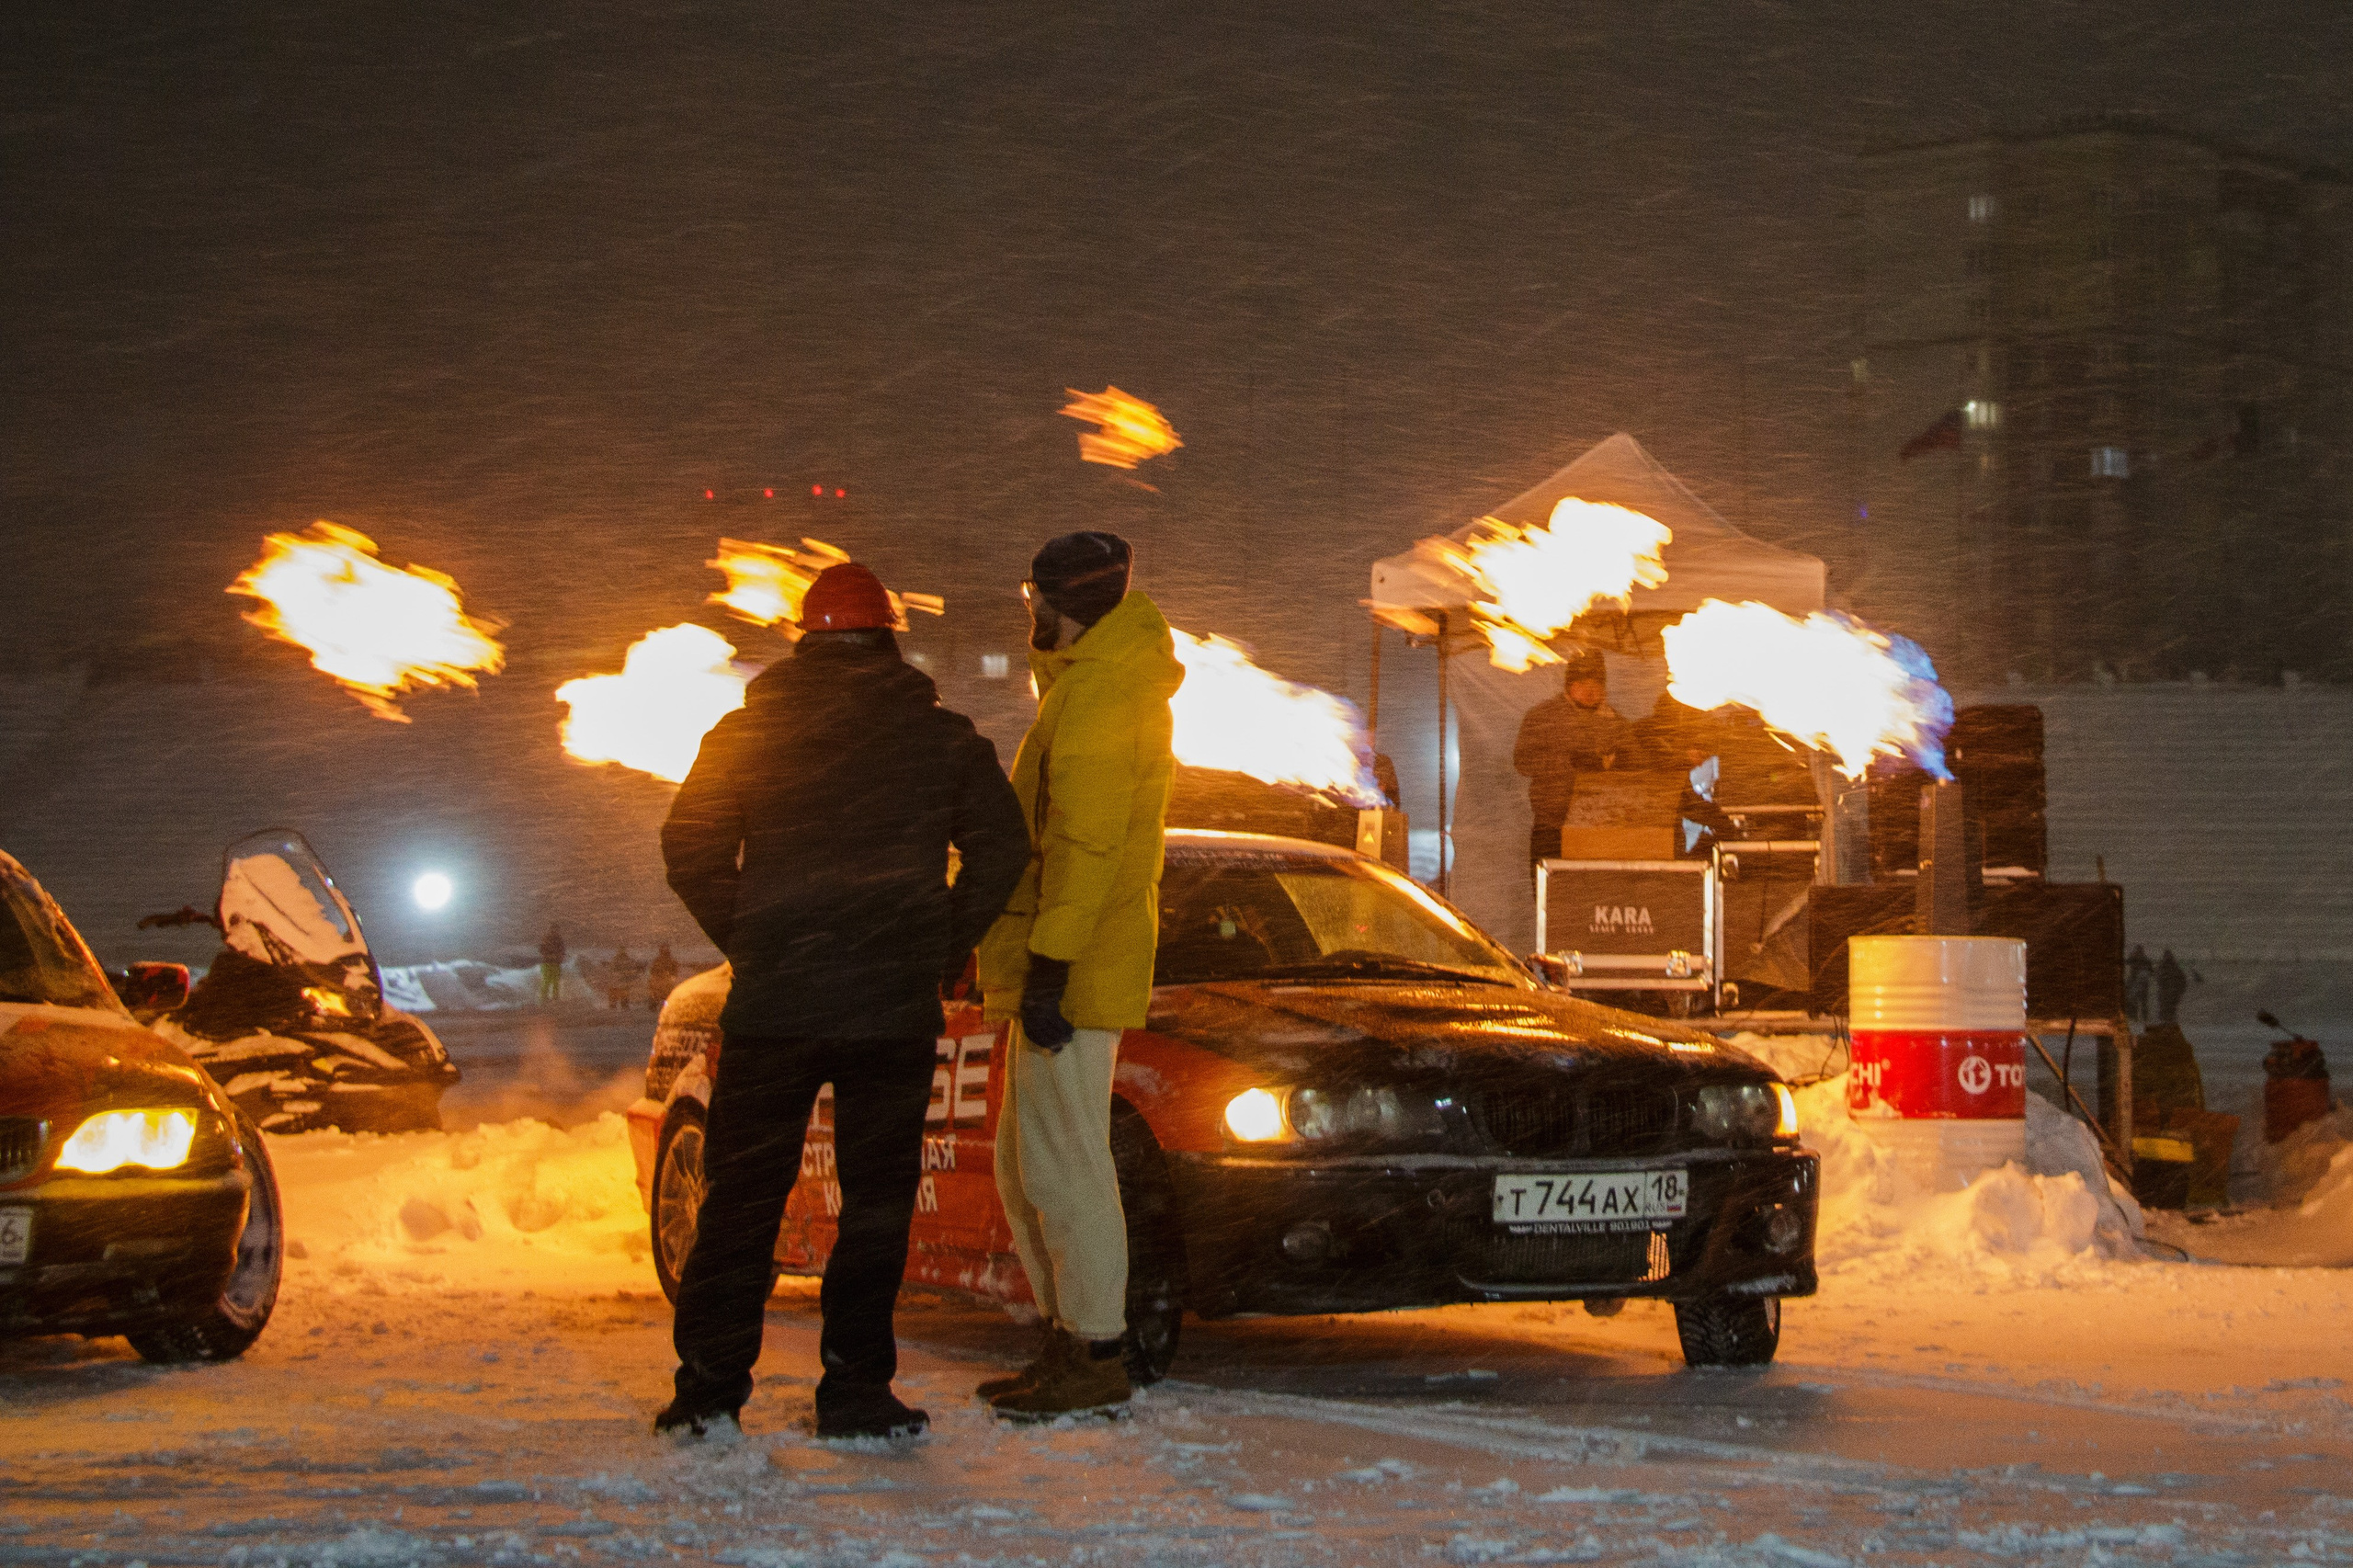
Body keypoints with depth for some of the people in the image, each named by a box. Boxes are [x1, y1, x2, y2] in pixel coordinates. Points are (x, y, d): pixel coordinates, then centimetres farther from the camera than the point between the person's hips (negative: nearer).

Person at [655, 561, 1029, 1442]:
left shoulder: (746, 733, 4)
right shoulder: (943, 738, 4)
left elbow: (690, 852, 3)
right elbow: (1001, 849, 1)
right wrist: (943, 951, 9)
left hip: (772, 1004, 0)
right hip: (895, 1008, 0)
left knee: (742, 1193, 7)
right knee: (877, 1197, 6)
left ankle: (709, 1386, 5)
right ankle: (854, 1390, 2)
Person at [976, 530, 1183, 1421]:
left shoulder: (1096, 696, -17)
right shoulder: (1111, 676, 16)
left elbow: (1083, 845, -23)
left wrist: (1048, 972, -25)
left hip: (1069, 974, -11)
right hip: (1054, 971, 11)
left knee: (1062, 1164, -7)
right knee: (1026, 1168, 15)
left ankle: (1096, 1358, -3)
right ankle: (1070, 1339, 20)